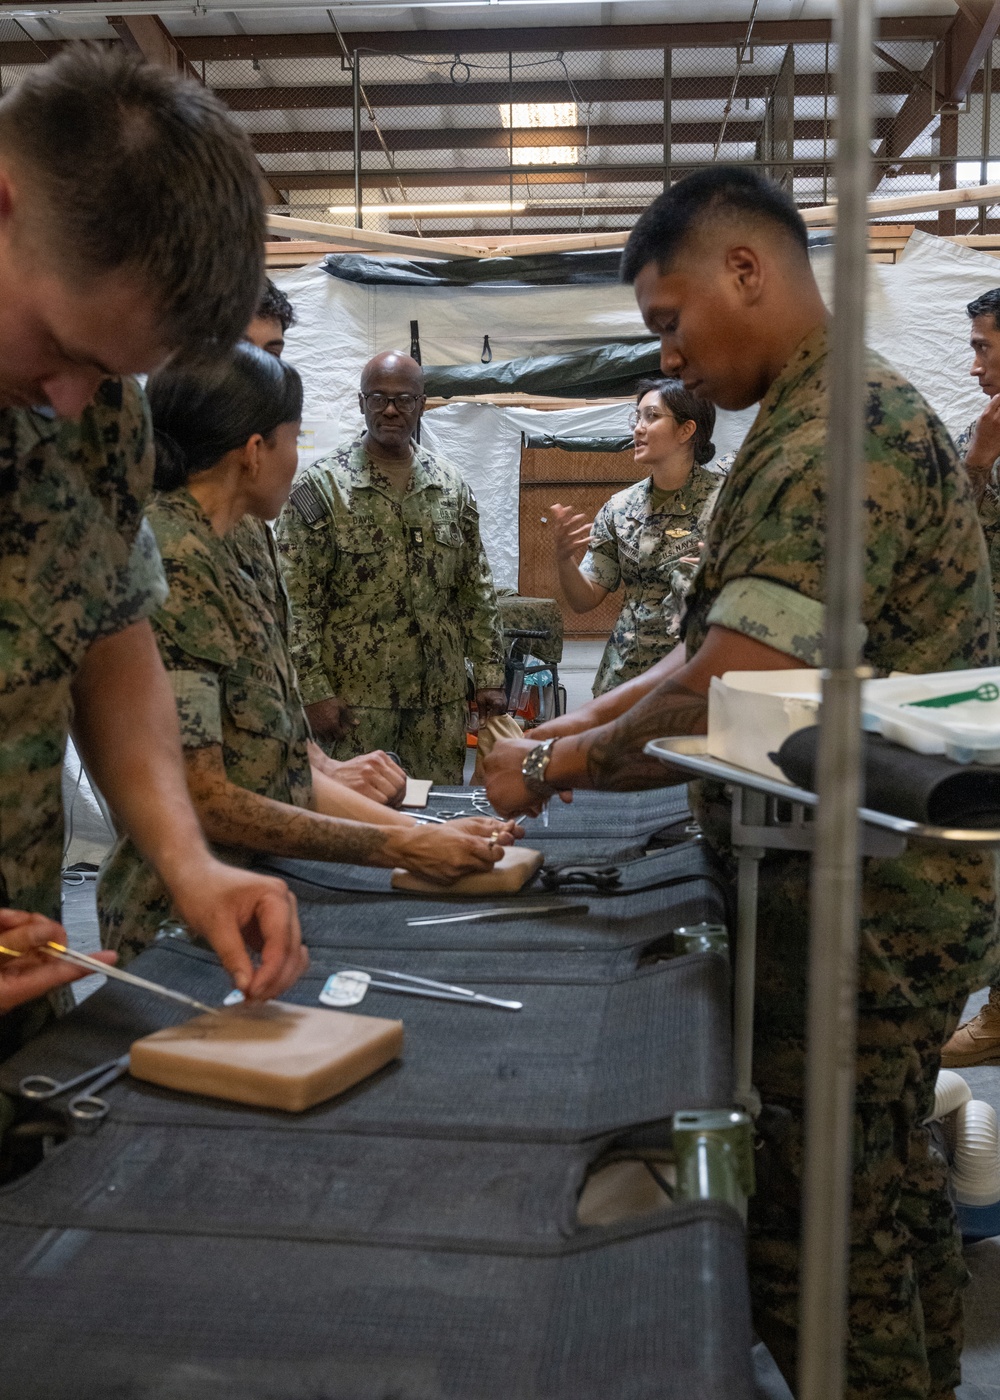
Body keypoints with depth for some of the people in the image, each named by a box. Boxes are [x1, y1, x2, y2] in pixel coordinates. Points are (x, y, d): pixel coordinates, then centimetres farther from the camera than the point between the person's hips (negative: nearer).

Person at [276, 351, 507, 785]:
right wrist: (313, 690, -13)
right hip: (353, 697, -4)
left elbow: (477, 590, 12)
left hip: (439, 696, 4)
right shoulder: (321, 485, -4)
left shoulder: (452, 487, 9)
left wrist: (489, 674, 6)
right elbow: (297, 600, -7)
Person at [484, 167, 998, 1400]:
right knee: (891, 1197, 22)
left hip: (861, 910, -10)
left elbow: (726, 702, -26)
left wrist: (555, 768, -12)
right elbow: (734, 653, 16)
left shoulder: (833, 440, -19)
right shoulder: (838, 414, 14)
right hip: (891, 890, 10)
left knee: (815, 1240, 2)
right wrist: (576, 724, 7)